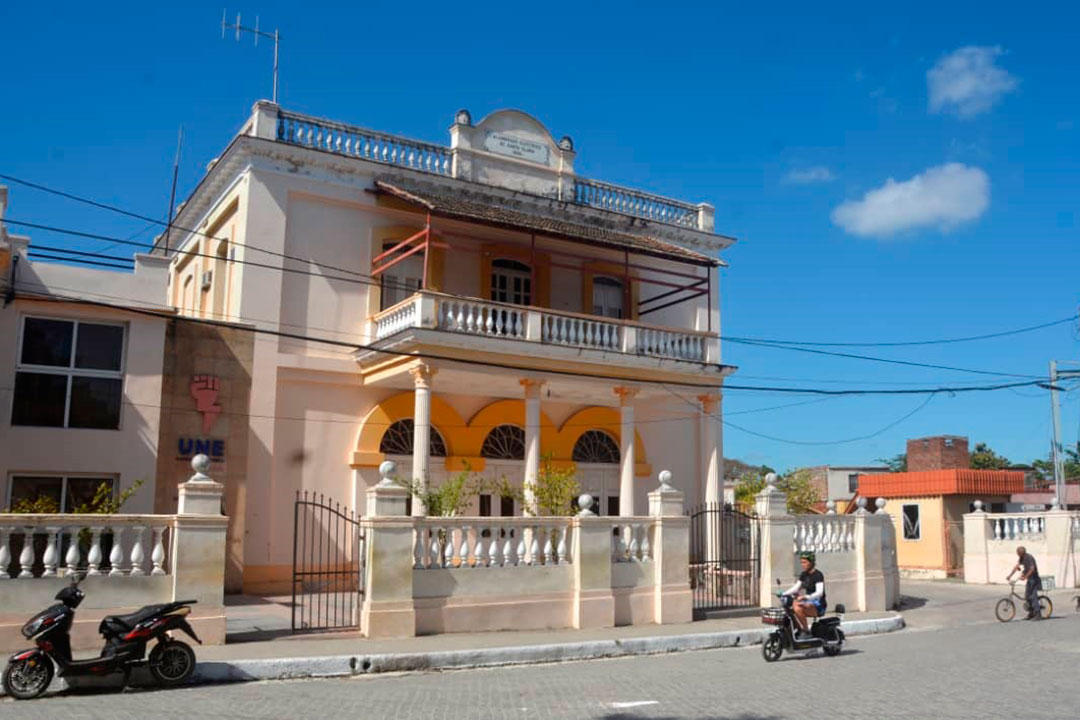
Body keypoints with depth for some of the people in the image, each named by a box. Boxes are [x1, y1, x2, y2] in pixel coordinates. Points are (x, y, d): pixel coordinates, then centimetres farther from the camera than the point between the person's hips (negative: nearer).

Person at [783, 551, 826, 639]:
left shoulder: (818, 575, -12)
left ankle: (806, 632, -18)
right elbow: (796, 587, 11)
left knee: (798, 608, -33)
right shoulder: (804, 575, 11)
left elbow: (819, 592, -25)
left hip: (819, 606, -8)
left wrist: (806, 597, -42)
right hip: (809, 602, 8)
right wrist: (784, 594, -7)